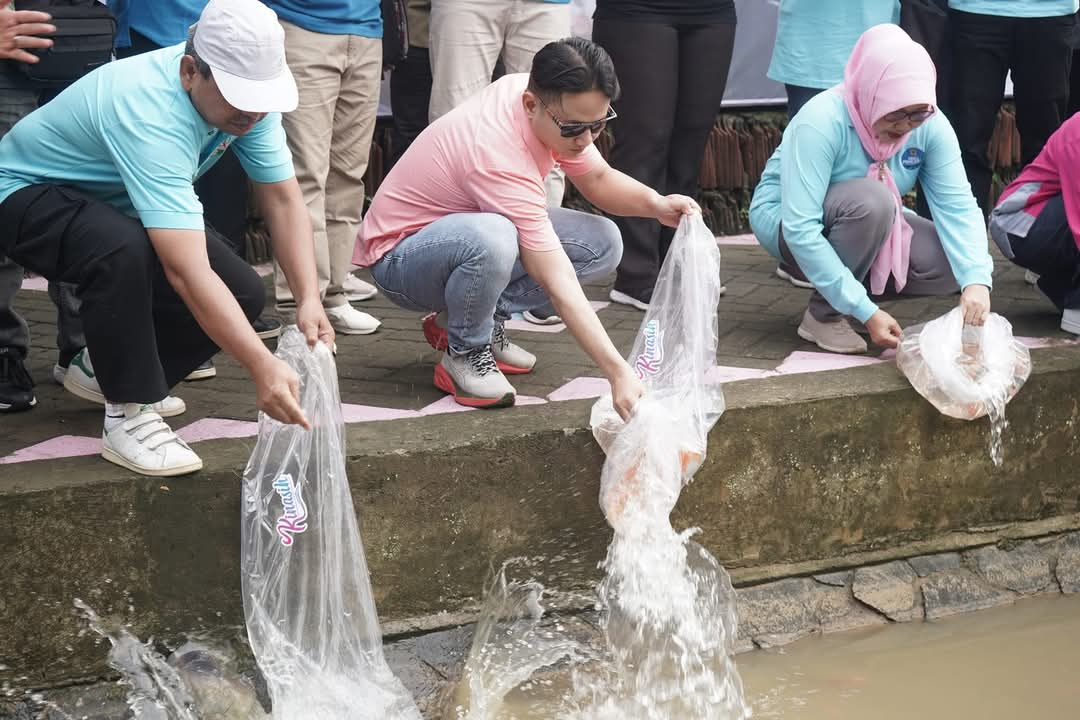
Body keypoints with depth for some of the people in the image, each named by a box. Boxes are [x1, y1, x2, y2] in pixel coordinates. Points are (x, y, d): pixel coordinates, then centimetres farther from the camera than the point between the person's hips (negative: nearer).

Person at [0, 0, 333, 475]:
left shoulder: (246, 93, -18)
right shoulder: (150, 114, -40)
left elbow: (284, 200, -11)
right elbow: (187, 272, -47)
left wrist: (309, 299, -26)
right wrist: (263, 367, -51)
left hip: (116, 205, 7)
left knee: (242, 294, -8)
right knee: (124, 249, -40)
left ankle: (112, 367, 14)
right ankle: (128, 414, -21)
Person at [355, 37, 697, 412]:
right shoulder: (501, 158, -36)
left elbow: (598, 180, 4)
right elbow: (558, 283, -37)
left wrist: (656, 204, -17)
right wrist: (619, 373, -40)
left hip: (469, 226, 9)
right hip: (398, 255, -8)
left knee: (602, 243, -6)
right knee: (491, 240, -42)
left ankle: (472, 321, 4)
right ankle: (465, 353, -13)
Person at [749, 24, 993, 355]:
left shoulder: (931, 125, -18)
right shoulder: (821, 121, -33)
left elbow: (957, 204, -21)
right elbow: (801, 229, -37)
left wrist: (976, 280, -40)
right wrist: (865, 311, -40)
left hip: (868, 224, 5)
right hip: (785, 222, -5)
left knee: (954, 265, -19)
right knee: (871, 199, -36)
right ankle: (824, 314, -17)